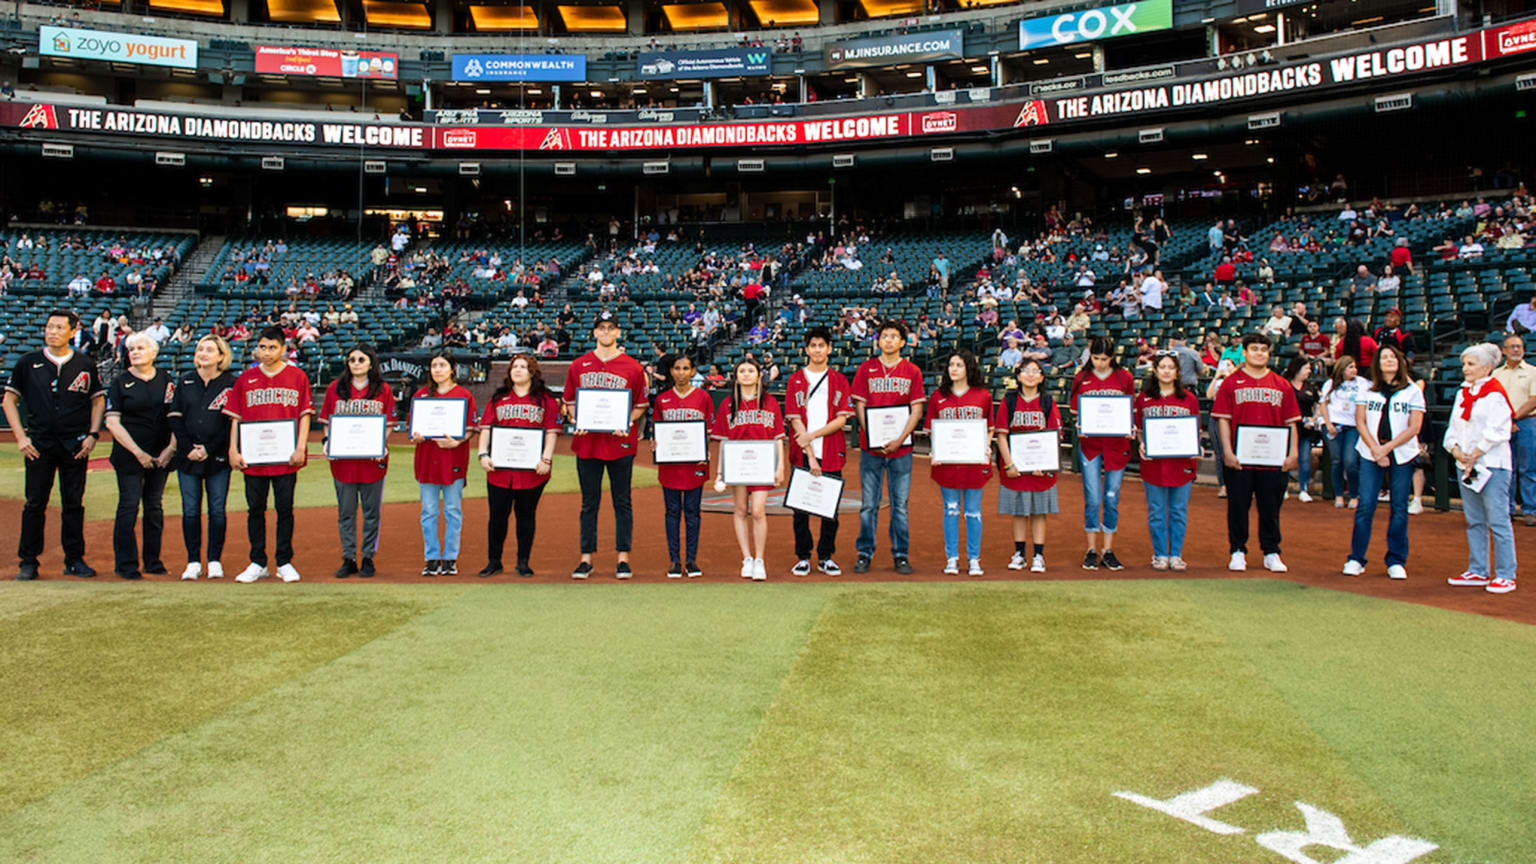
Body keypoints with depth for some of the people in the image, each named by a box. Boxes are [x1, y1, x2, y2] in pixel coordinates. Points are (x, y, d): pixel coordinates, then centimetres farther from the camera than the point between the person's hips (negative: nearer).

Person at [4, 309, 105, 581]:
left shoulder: (86, 364, 6)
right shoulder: (28, 362, 5)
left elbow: (98, 401, 11)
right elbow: (9, 400, 8)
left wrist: (93, 434, -1)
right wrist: (21, 437, -2)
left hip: (75, 446, 0)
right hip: (39, 444, 0)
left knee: (74, 504, 5)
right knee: (34, 504, 2)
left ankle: (75, 559, 13)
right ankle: (28, 562, 10)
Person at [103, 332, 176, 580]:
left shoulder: (166, 380, 9)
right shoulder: (121, 382, 0)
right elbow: (112, 423, -5)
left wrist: (171, 448, -3)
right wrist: (138, 452, -12)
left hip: (161, 455, 3)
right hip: (130, 455, -3)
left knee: (155, 508, 7)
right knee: (129, 506, -4)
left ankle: (153, 560, 16)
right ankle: (125, 564, 3)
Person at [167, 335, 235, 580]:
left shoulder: (230, 384, 0)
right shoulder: (184, 381, 9)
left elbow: (231, 422, -3)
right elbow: (175, 417, 6)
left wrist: (209, 449, -10)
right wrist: (189, 448, -6)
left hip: (218, 457, -2)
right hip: (188, 457, 2)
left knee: (217, 510, 1)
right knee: (190, 510, 3)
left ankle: (215, 561, 10)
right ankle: (193, 562, 10)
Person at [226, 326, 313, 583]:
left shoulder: (297, 376, 4)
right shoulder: (246, 379, 9)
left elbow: (304, 415, 1)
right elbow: (236, 417, 9)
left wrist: (300, 448, -8)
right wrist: (233, 450, 1)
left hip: (286, 458, -2)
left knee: (285, 509, 4)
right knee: (255, 509, 7)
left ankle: (284, 563, 13)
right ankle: (257, 564, 16)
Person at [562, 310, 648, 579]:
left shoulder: (632, 367, 2)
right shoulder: (578, 365, 7)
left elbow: (641, 405, 6)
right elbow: (569, 401, 13)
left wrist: (627, 422, -11)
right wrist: (575, 420, -5)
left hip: (621, 443, -1)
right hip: (587, 441, 2)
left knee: (622, 502, 5)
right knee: (589, 503, 7)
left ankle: (623, 558, 11)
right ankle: (586, 558, 13)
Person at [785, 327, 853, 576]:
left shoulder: (839, 380, 8)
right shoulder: (796, 380, 6)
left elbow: (842, 419, -2)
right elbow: (795, 419, -3)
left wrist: (812, 435, -14)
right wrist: (809, 454, -12)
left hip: (831, 454, 1)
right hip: (802, 454, 0)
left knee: (830, 507, 3)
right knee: (800, 507, 2)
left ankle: (825, 557, 14)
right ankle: (803, 557, 13)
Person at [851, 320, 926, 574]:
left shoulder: (912, 371, 5)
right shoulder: (866, 369, 5)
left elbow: (916, 410, 1)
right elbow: (860, 407, 2)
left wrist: (899, 439, -11)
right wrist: (874, 439, -9)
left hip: (901, 448, 0)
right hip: (871, 447, 0)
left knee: (900, 504, 5)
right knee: (868, 504, 4)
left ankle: (900, 554, 13)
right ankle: (865, 553, 13)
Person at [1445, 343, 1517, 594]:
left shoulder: (1496, 395, -9)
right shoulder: (1462, 393, 14)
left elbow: (1496, 432, -15)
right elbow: (1453, 427, 13)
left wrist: (1475, 455, -14)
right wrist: (1456, 450, -4)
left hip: (1492, 465, -8)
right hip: (1465, 466, 8)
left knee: (1497, 521, -6)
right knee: (1474, 521, 11)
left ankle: (1505, 575, -1)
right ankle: (1478, 571, 18)